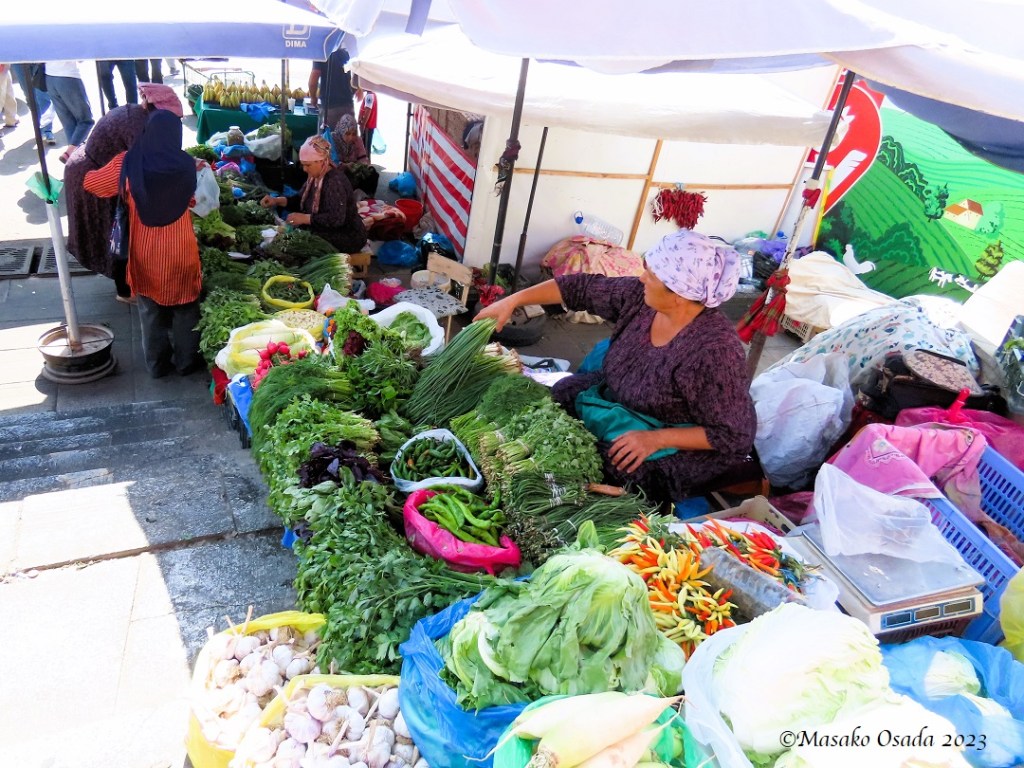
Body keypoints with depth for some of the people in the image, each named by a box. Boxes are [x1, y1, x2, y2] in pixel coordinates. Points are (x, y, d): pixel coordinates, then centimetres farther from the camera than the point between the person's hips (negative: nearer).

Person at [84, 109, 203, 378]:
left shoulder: (128, 163, -11)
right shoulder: (186, 165, -14)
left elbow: (91, 182, 4)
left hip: (144, 253, 1)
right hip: (180, 252, -1)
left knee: (150, 311, 16)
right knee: (184, 310, 15)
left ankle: (157, 364, 28)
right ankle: (187, 361, 26)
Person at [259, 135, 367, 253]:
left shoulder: (335, 181, -24)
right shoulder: (315, 176, 6)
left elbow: (337, 219, -33)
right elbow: (300, 199, 18)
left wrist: (305, 218, -28)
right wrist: (277, 200, 2)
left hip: (347, 238, -9)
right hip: (328, 232, 9)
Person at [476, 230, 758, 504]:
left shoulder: (715, 350, -34)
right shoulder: (642, 296, -14)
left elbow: (736, 436, -28)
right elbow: (584, 287, -4)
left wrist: (657, 438, -33)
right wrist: (514, 300, -5)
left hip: (677, 442, -7)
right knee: (559, 396, 4)